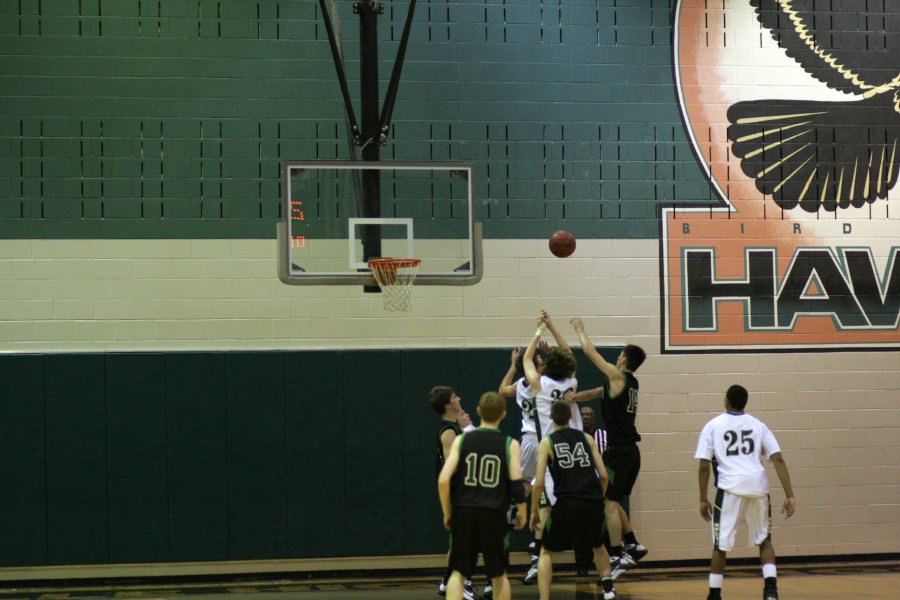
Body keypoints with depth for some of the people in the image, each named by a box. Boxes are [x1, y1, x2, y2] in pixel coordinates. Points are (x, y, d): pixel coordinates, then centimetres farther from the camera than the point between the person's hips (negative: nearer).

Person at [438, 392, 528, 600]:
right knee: (499, 575, 16)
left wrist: (447, 513, 8)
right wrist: (522, 516, 9)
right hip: (494, 515, -1)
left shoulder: (462, 440, 3)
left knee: (458, 573, 11)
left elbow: (443, 480, -4)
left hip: (463, 513, 1)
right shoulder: (510, 444, 1)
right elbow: (517, 484, -6)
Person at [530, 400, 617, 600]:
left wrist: (534, 511, 11)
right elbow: (604, 476, 9)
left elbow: (539, 483, -2)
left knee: (546, 553, 15)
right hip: (593, 503, 3)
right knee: (598, 545, 33)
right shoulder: (587, 438, 14)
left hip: (567, 504, -3)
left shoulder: (547, 443, 5)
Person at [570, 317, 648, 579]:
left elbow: (589, 351, -7)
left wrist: (580, 329, 11)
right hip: (631, 450, 9)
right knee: (613, 502, 20)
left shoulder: (617, 377, -10)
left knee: (610, 503, -5)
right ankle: (633, 545, 21)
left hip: (618, 451, -9)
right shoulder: (631, 382, 12)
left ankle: (616, 557, -6)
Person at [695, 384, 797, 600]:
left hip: (730, 487, -2)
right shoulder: (758, 425, 16)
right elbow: (778, 460, 6)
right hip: (758, 486, 2)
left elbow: (704, 465, 3)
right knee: (764, 540, 19)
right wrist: (789, 496, 4)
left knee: (721, 545, 9)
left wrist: (703, 499, 8)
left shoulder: (713, 426, 10)